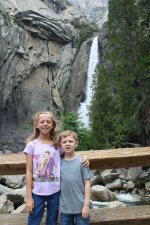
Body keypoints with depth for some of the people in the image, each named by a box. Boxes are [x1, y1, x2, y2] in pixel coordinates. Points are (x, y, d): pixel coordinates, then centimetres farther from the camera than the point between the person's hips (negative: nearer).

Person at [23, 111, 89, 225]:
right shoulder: (32, 145, -3)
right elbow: (29, 172, -3)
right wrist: (28, 197, -5)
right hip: (37, 192, -1)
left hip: (55, 191, 2)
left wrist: (83, 157, -12)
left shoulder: (58, 144, 1)